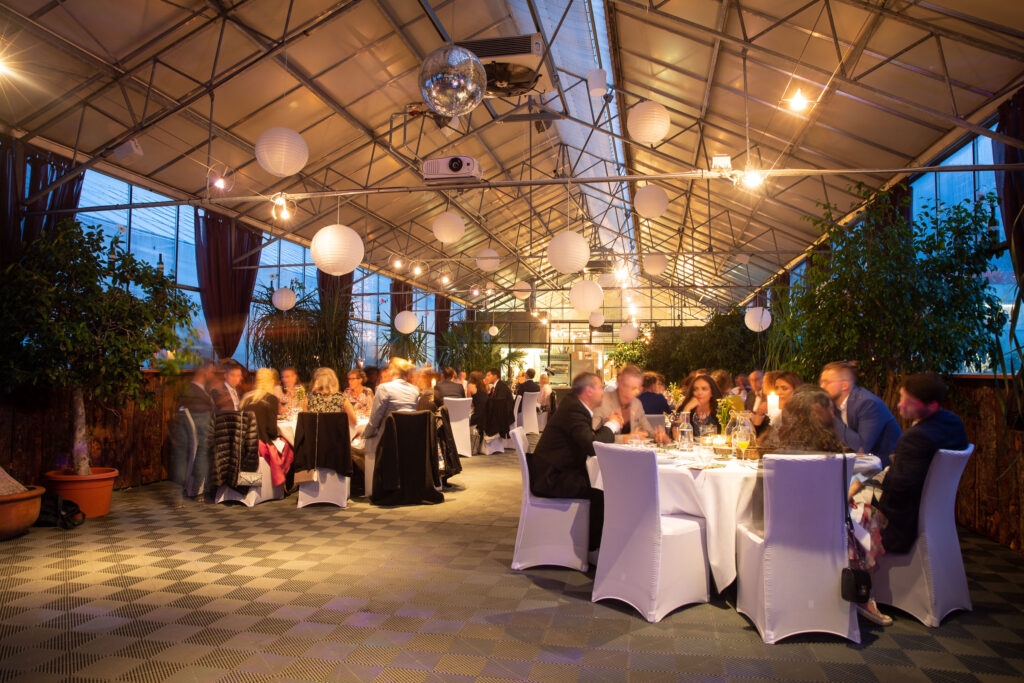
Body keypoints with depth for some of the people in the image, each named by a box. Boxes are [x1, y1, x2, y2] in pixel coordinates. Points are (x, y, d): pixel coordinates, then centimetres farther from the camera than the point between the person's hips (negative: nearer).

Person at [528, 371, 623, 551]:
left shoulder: (575, 406, 13)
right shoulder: (573, 410, -19)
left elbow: (588, 440, 17)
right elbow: (592, 447, -28)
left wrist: (605, 424, 4)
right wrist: (611, 426, -12)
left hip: (557, 473, 11)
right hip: (550, 479, -11)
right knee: (600, 495, -19)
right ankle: (593, 546, 0)